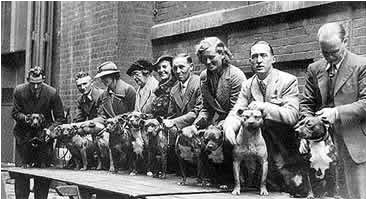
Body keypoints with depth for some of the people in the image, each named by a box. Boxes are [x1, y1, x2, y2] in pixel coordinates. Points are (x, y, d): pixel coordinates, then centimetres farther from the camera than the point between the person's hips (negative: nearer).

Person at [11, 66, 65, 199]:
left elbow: (60, 118, -7)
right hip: (23, 134, 1)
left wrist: (49, 130, -23)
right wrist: (25, 118, -20)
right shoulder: (19, 91, -11)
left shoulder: (52, 93, -14)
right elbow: (15, 113, 1)